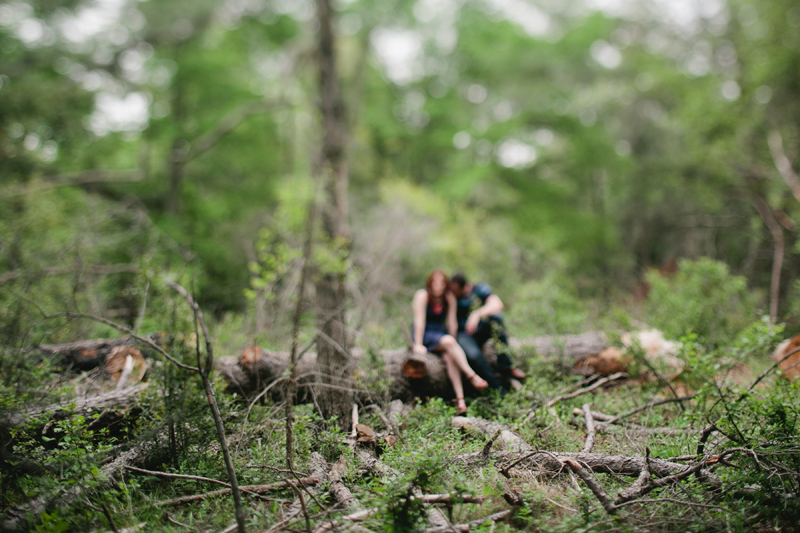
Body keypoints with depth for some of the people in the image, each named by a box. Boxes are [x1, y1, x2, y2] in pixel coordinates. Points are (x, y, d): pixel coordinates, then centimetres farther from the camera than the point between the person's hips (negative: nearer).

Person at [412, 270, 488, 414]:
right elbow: (420, 321, -16)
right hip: (424, 334, -4)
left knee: (449, 356, -29)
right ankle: (472, 376, -39)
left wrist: (454, 345, -4)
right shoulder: (422, 295, -10)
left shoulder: (450, 298, 3)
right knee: (448, 342, -34)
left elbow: (452, 322, 1)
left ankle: (460, 399, -39)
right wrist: (418, 345, -20)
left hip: (441, 333, 4)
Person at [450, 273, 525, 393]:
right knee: (472, 354, -37)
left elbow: (497, 304, -24)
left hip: (482, 331, 1)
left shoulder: (480, 289, -6)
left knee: (496, 315, -32)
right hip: (464, 335, -1)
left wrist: (477, 314, -40)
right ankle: (498, 388, -26)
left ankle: (505, 365, -28)